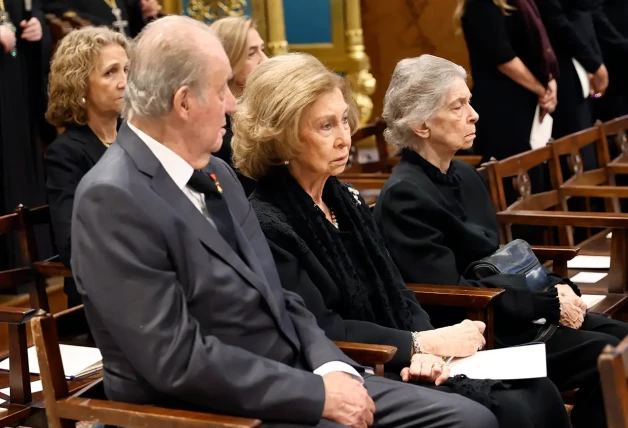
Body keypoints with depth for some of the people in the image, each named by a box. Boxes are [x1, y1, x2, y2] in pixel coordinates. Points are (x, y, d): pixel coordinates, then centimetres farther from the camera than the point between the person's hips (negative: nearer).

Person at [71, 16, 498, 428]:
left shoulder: (215, 172, 11)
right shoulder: (113, 199, -16)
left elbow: (277, 301, 13)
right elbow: (178, 359, -21)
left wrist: (332, 367, -5)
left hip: (294, 381, 8)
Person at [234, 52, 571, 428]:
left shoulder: (346, 200, 11)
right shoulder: (267, 223, -14)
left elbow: (396, 294, 11)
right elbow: (320, 333, -18)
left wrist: (423, 351, -9)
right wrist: (424, 343, -13)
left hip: (395, 367, 7)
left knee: (538, 393, -9)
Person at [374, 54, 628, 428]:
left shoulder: (466, 177, 12)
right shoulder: (404, 196, -15)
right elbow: (451, 292, -20)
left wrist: (556, 287, -2)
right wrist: (549, 302, -18)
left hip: (511, 312, 9)